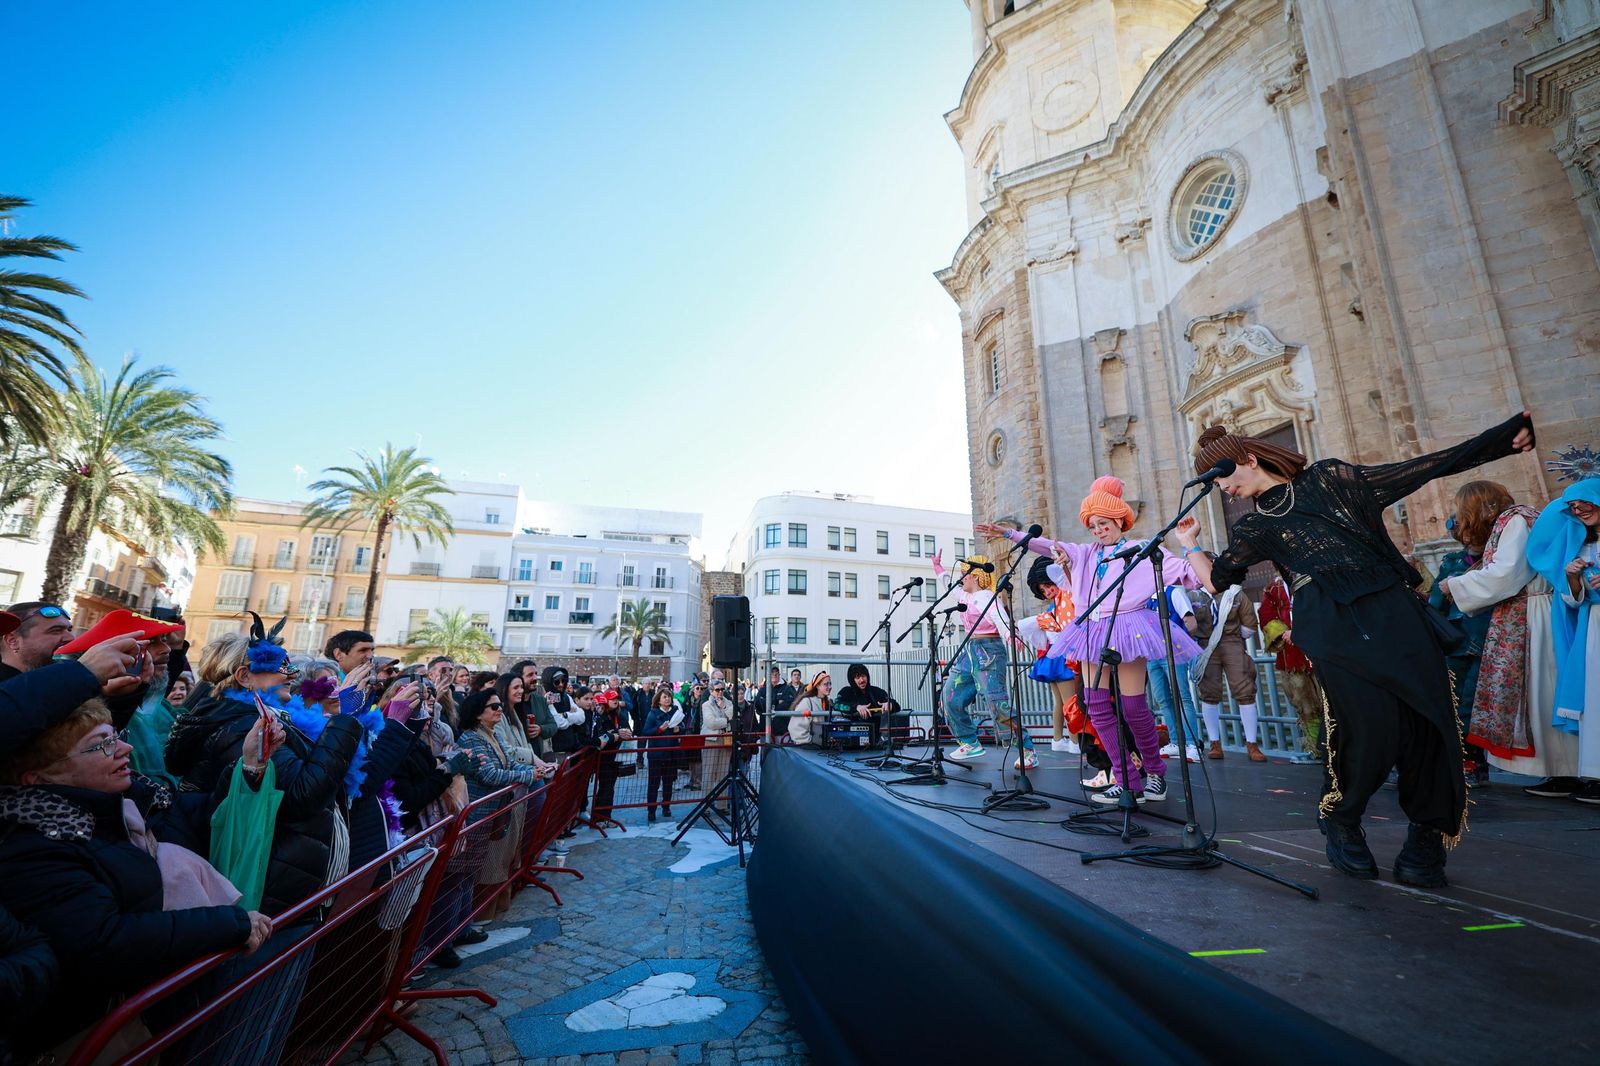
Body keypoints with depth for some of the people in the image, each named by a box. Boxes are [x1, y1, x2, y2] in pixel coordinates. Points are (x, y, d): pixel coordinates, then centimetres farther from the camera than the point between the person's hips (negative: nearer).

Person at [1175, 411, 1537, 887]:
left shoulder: (1328, 477, 17)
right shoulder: (1255, 527, 16)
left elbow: (1421, 469, 19)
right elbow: (1215, 579, 17)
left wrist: (1503, 437, 18)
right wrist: (1189, 542, 22)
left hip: (1395, 607, 2)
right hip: (1333, 624, -1)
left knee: (1427, 719, -9)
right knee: (1371, 726, -16)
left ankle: (1426, 840, 8)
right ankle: (1340, 823, 7)